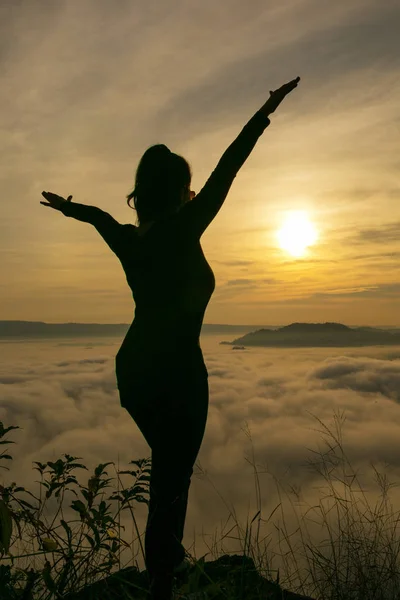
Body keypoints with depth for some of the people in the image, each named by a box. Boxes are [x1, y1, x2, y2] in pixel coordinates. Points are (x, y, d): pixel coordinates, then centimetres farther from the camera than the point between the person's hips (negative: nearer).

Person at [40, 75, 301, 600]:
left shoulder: (128, 240, 3)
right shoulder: (182, 232, -13)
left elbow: (99, 217, 25)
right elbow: (226, 171, -10)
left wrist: (71, 208, 45)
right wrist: (265, 113, -3)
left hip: (133, 369, 8)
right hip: (177, 373, -8)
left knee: (167, 466, 23)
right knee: (174, 475, 3)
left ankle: (168, 556, 38)